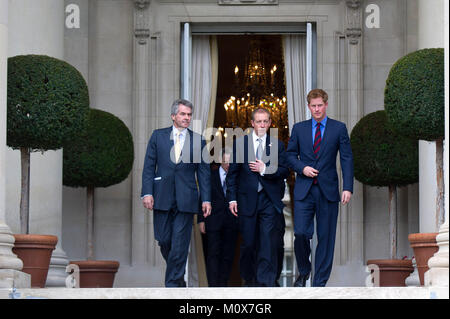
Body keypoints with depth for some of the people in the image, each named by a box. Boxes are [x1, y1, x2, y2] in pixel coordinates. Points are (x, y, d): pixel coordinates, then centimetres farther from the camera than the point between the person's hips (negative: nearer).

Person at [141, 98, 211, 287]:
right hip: (162, 198, 1)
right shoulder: (158, 136, 8)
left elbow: (204, 171, 7)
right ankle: (178, 276, 26)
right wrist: (147, 192, -5)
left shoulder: (198, 141, 8)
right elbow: (149, 166, 5)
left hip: (186, 199, -1)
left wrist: (206, 199, 0)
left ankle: (173, 284, 0)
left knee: (180, 244, -5)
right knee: (164, 240, 3)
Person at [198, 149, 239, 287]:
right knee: (213, 253, -6)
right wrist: (201, 220, -1)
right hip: (214, 221, -1)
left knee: (228, 255, 2)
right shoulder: (211, 175, 7)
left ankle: (223, 284, 8)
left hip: (231, 223, 1)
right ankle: (213, 285, -9)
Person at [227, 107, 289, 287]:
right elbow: (232, 173, 5)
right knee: (248, 242, 7)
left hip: (269, 200, 0)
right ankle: (249, 278, 24)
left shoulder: (277, 145, 7)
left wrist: (265, 170, -12)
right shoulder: (240, 143, 5)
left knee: (268, 241, -8)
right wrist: (232, 198, -1)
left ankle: (266, 282, -7)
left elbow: (284, 170, 3)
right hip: (247, 200, 0)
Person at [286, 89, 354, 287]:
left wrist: (348, 188, -10)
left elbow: (347, 159, 0)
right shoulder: (299, 128, 9)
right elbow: (290, 154, 14)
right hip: (304, 189, 1)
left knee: (325, 237, 1)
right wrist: (302, 168, -7)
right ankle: (303, 271, 16)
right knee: (301, 233, -10)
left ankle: (319, 282, 9)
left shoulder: (339, 128, 4)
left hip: (328, 190, 0)